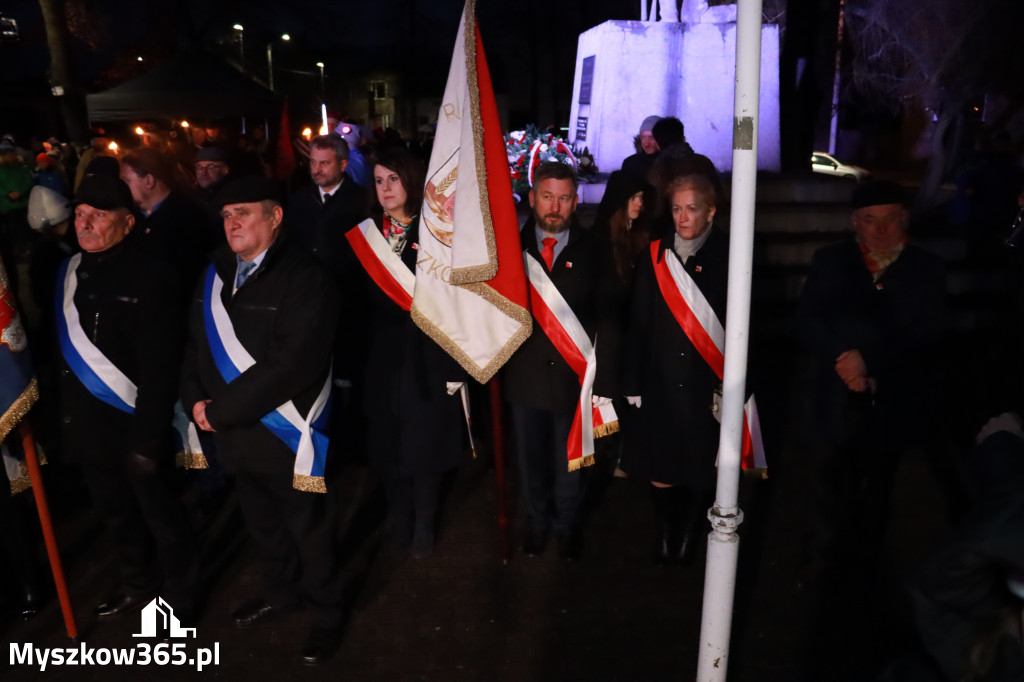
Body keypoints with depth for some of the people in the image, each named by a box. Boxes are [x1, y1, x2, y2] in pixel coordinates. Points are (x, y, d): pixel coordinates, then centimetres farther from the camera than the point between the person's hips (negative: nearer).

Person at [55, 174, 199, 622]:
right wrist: (66, 419, 8)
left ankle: (179, 599, 30)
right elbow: (63, 352, 9)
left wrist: (147, 438, -20)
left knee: (159, 514, 10)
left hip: (134, 425, -6)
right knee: (116, 514, 22)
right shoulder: (69, 272, 2)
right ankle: (138, 586, 43)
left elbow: (159, 369, -18)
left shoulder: (151, 279, -17)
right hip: (88, 426, 7)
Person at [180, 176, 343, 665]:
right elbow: (195, 346, 13)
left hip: (287, 437, -7)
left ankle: (325, 611, 35)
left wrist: (219, 411, -21)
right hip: (235, 436, 7)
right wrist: (195, 400, -5)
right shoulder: (215, 276, 6)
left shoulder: (305, 279, -18)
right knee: (262, 523, 25)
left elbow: (289, 366, -26)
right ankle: (283, 590, 50)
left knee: (308, 531, 11)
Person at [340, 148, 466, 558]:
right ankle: (401, 520, 30)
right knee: (387, 443, 10)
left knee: (425, 443, 6)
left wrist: (455, 366, -12)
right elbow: (358, 297, 4)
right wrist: (358, 347, -3)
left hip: (427, 358, -3)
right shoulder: (364, 235, 4)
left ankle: (424, 523, 26)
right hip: (382, 358, 3)